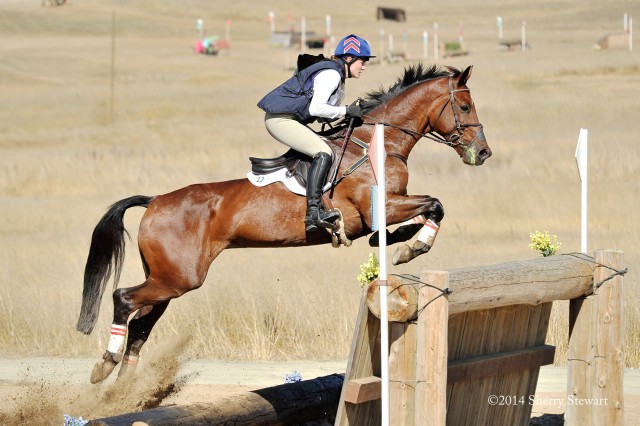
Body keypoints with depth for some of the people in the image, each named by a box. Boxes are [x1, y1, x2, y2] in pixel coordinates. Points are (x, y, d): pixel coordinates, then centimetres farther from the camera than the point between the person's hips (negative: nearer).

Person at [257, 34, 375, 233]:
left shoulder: (337, 76, 18)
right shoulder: (331, 74, -14)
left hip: (288, 118, 11)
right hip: (280, 118, -11)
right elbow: (316, 108, -25)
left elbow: (324, 115, 15)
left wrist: (353, 112, 2)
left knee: (325, 148, 17)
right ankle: (313, 214, -31)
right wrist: (347, 111, -15)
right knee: (324, 153, -22)